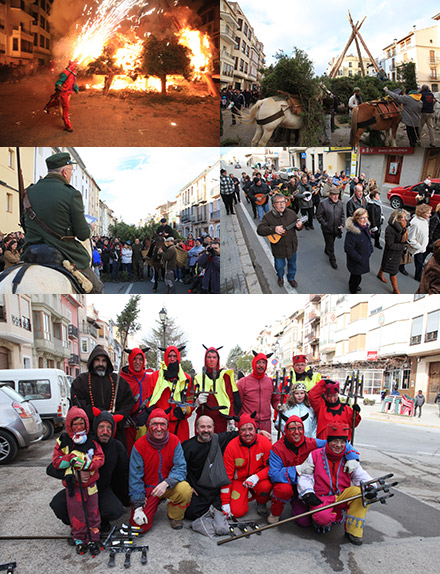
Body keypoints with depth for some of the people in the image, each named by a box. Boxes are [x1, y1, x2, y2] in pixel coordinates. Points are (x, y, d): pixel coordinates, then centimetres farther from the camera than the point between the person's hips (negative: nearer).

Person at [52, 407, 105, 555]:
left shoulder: (92, 441, -2)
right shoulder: (63, 442, -4)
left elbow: (100, 458, -5)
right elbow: (56, 462, -7)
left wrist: (88, 463, -24)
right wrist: (73, 456, -21)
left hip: (90, 484, 1)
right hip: (73, 486, -1)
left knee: (93, 512, 8)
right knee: (76, 514, 7)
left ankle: (93, 539, 23)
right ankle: (80, 540, 26)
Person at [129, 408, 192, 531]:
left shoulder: (174, 441, -10)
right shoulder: (139, 445, -13)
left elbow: (180, 468, -15)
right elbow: (135, 477, -9)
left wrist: (166, 483, -34)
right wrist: (138, 506, -14)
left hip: (169, 487, 0)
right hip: (148, 488, 0)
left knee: (185, 489, -30)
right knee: (140, 525, -13)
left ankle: (174, 516, 1)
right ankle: (154, 504, 20)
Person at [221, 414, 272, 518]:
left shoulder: (265, 442, -16)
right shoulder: (231, 446, -16)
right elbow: (226, 475, -11)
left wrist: (257, 477, -31)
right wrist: (225, 503, -11)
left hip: (259, 479, 0)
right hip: (239, 480, 0)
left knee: (266, 486, -32)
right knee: (237, 512, -16)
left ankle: (261, 502, 4)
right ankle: (248, 495, 18)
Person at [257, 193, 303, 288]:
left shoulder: (291, 213, -6)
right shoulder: (268, 216, -16)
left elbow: (297, 223, 6)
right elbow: (259, 230, -22)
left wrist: (299, 226, -19)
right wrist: (274, 229, -35)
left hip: (291, 246, 2)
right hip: (278, 248, -2)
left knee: (292, 264, 21)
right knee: (279, 266, 18)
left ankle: (291, 278, 49)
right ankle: (280, 277, 51)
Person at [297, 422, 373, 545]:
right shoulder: (315, 455, -6)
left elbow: (360, 476, -1)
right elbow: (305, 476, -4)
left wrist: (369, 487, -23)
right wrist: (308, 494, -19)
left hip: (342, 497, 4)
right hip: (321, 498, -3)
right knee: (322, 516, -35)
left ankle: (353, 531, -11)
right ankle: (324, 522, 7)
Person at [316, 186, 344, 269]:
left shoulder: (340, 203, 1)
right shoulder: (323, 203, -16)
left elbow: (342, 215, 11)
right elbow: (319, 215, -11)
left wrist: (342, 224, -1)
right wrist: (324, 224, -15)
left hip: (336, 228, 5)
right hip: (327, 228, -5)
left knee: (331, 242, 24)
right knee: (330, 244, 3)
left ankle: (326, 250, 53)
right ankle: (332, 259, 17)